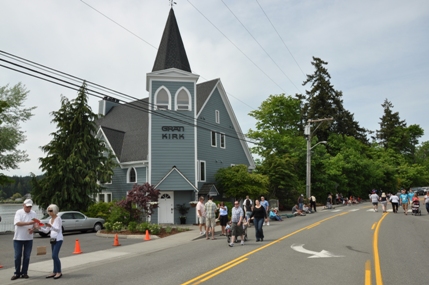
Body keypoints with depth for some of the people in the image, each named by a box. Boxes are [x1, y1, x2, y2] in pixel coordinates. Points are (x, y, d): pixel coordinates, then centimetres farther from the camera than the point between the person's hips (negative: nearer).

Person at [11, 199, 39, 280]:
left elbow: (35, 224, 7)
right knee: (17, 256, 3)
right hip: (18, 238, -2)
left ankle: (24, 273, 15)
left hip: (29, 238, 3)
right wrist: (29, 223, -27)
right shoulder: (19, 212, -5)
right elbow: (17, 223, -18)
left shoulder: (33, 213, 5)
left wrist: (33, 229, -14)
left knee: (27, 256, 5)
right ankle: (17, 273, 14)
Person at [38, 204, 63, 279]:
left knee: (55, 256, -13)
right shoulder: (50, 220, 12)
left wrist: (51, 226, -34)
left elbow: (58, 229, -19)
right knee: (54, 256, 9)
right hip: (52, 239, 8)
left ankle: (59, 272, -3)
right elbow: (46, 231, 13)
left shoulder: (58, 218, -9)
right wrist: (40, 228, -2)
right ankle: (54, 272, 15)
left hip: (58, 239, -7)